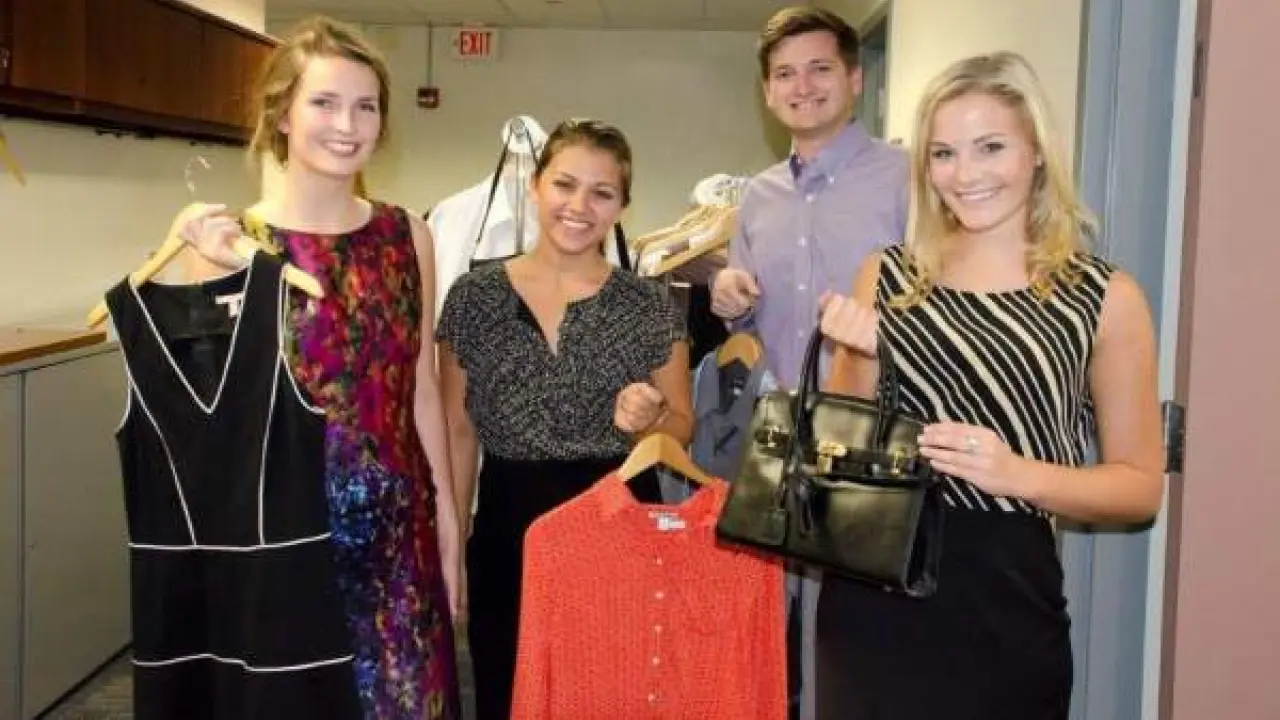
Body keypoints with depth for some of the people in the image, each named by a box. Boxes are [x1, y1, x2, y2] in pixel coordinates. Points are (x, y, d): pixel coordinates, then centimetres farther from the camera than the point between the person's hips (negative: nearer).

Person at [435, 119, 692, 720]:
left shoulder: (651, 307, -1)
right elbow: (458, 433, 5)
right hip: (506, 530, 1)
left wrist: (651, 418, -16)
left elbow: (683, 430, 6)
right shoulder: (474, 296, 0)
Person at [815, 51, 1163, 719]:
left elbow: (1140, 487, 0)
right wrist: (861, 358, -11)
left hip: (1006, 601, -2)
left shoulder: (1105, 297, -4)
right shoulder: (887, 277, 2)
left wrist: (1015, 473, -17)